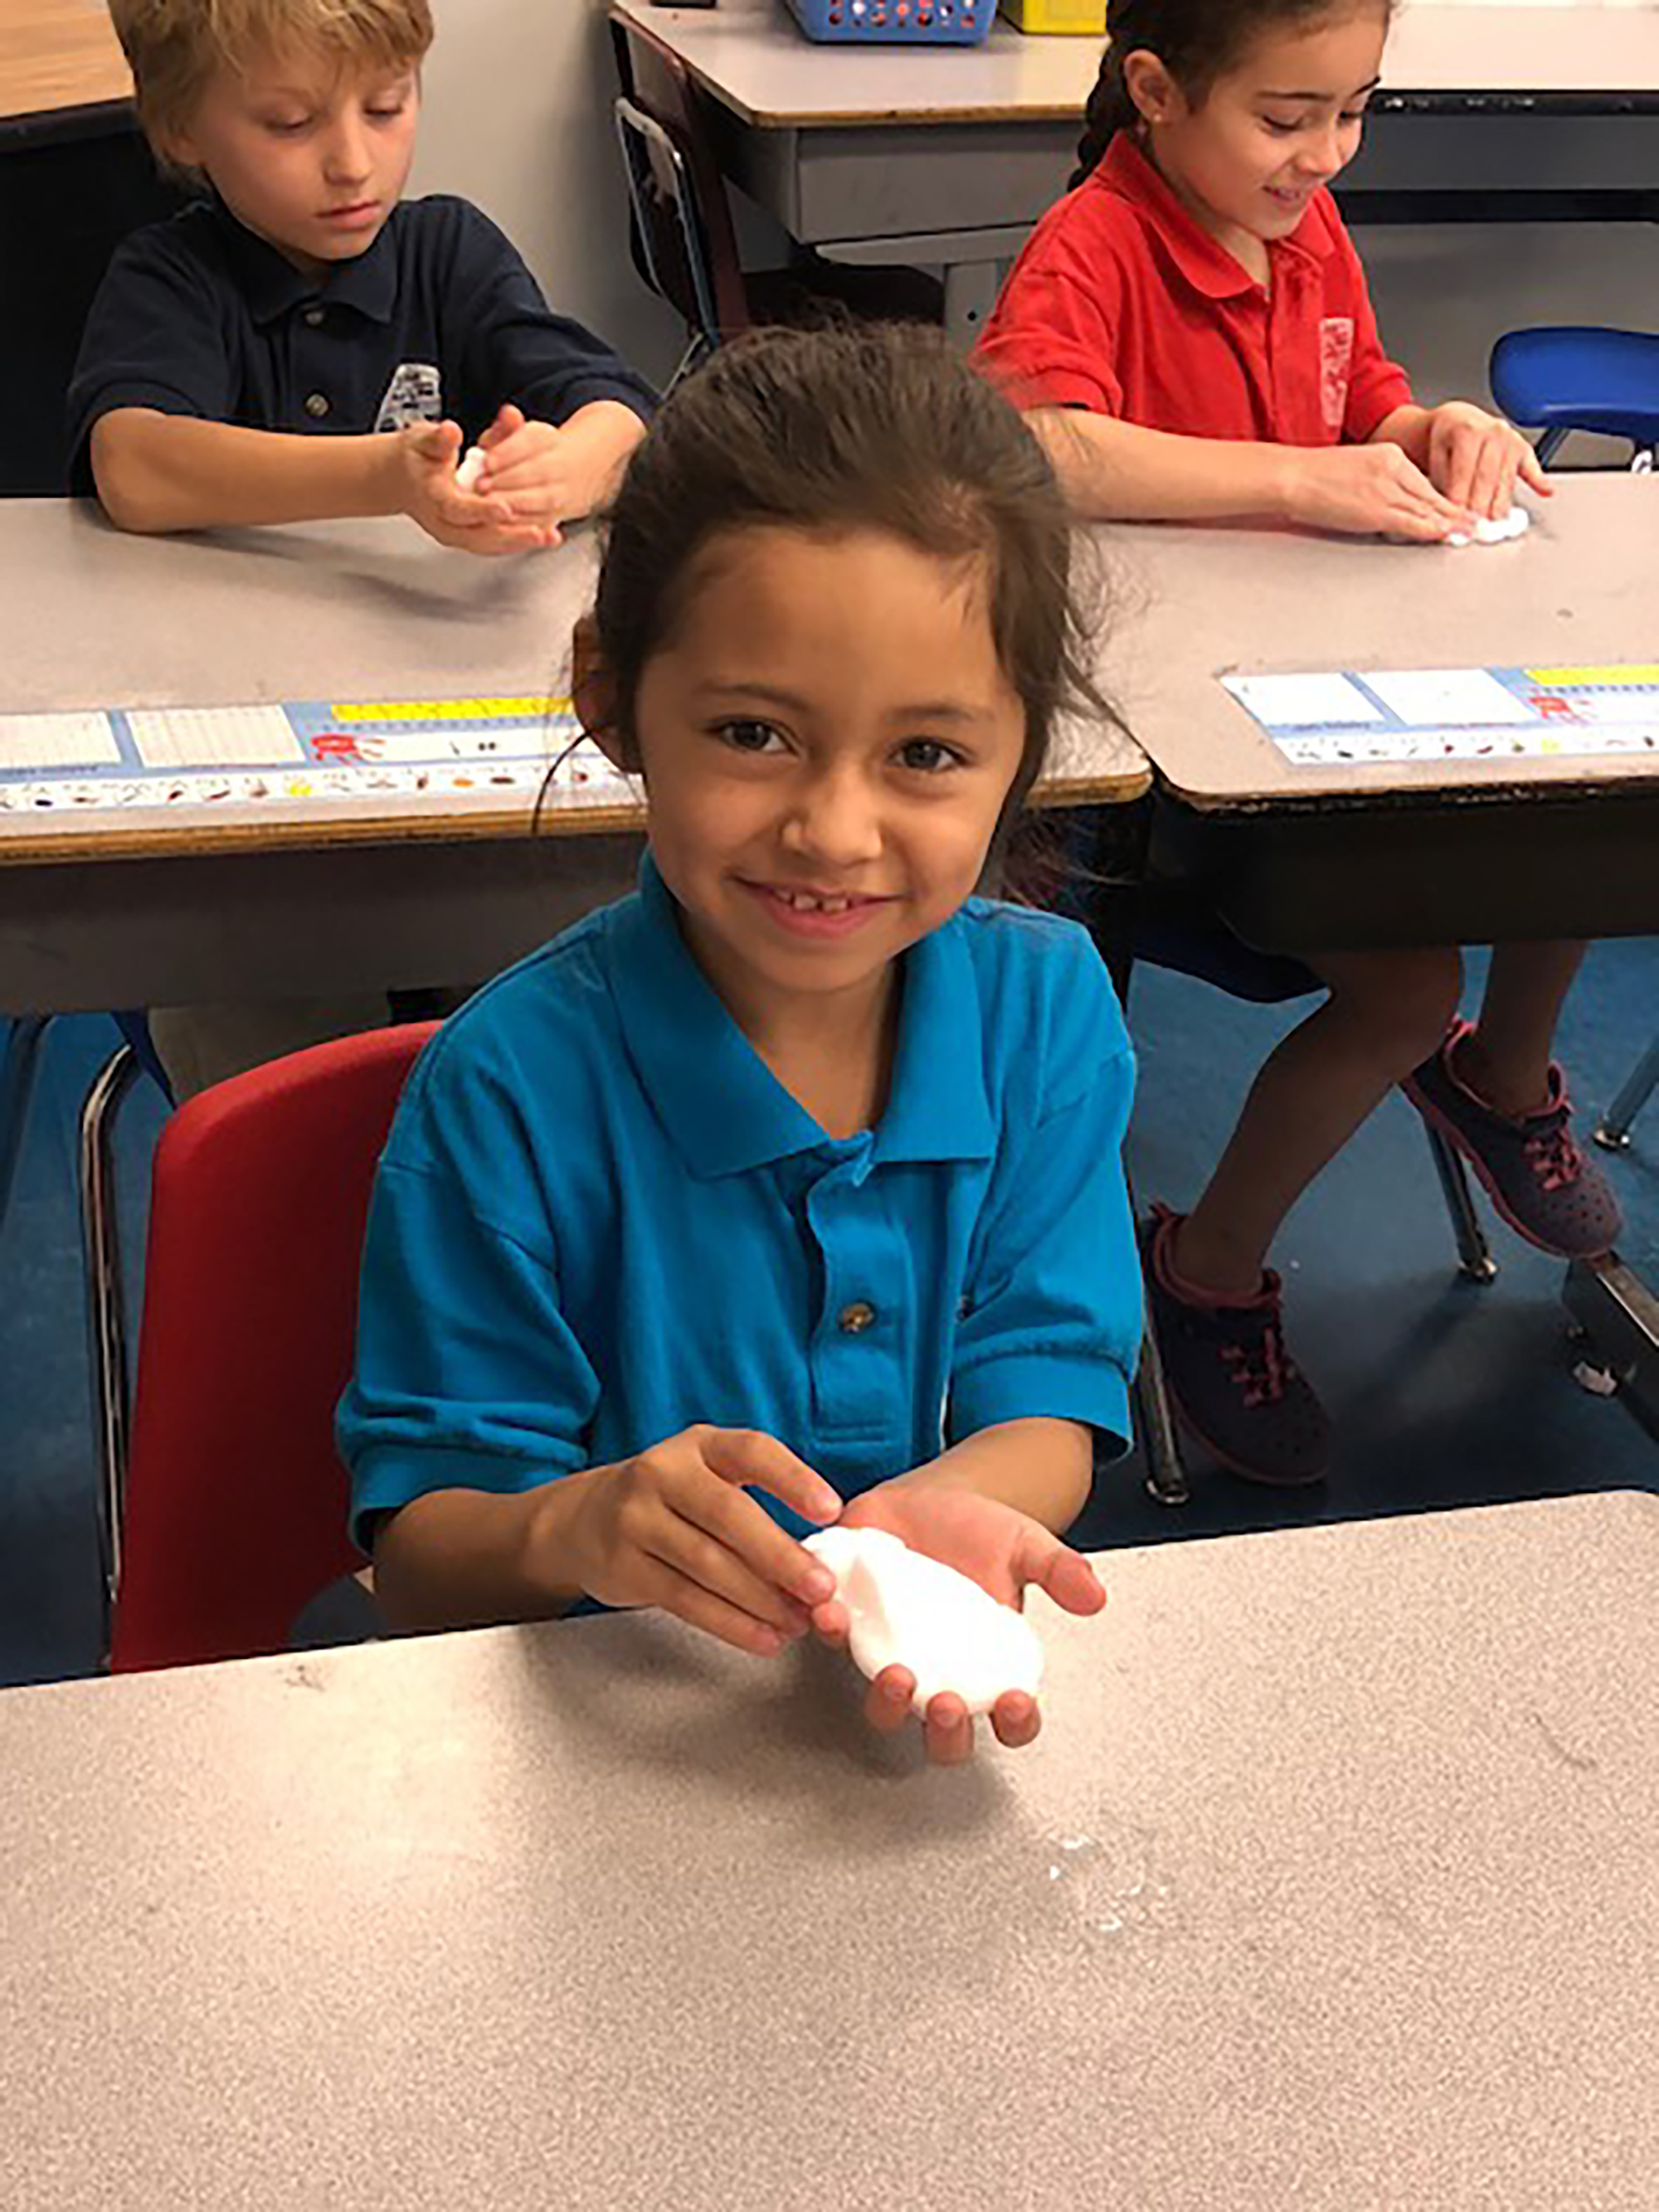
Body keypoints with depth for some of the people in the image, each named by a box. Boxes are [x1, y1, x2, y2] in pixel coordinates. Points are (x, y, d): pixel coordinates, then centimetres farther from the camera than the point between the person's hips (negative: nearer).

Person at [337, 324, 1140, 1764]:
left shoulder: (1047, 1005, -3)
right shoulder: (514, 1084, -12)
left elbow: (1047, 1395, -2)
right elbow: (420, 1558, -8)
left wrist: (941, 1511, -23)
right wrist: (573, 1528, -29)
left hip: (946, 1707, 3)